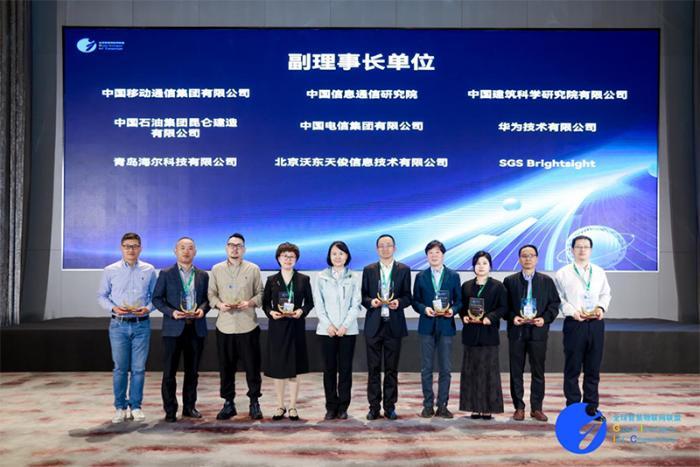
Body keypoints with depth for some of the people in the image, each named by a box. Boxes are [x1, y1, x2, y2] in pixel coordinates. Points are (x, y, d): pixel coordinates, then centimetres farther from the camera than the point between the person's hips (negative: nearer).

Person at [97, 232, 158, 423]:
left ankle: (135, 406, 15)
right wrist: (113, 308, -11)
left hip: (141, 324, 0)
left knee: (138, 368, 4)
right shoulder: (110, 271, 2)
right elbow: (101, 295, 6)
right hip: (119, 324, 0)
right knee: (120, 368, 3)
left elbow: (155, 296, 6)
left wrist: (148, 308, -12)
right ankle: (120, 407, 14)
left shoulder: (149, 271, 3)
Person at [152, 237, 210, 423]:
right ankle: (170, 410, 9)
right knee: (169, 371, -1)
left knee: (192, 371, 9)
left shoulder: (203, 275, 11)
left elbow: (207, 298, 11)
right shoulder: (166, 274, 3)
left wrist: (202, 309, -10)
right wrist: (171, 312, -14)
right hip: (173, 328, -3)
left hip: (196, 328, 3)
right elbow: (157, 299, 1)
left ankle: (189, 406, 21)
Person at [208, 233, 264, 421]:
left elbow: (261, 293, 5)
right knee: (226, 367, 6)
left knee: (252, 366, 2)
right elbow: (211, 294, 8)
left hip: (248, 326, -1)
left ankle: (254, 403, 14)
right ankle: (228, 403, 18)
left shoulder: (253, 269, 5)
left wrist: (250, 302, -14)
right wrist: (219, 304, -10)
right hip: (224, 326, 1)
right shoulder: (216, 269, 9)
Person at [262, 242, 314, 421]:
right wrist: (271, 312, -13)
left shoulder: (304, 279, 4)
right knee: (277, 369, 4)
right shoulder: (272, 280, 5)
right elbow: (265, 303, 7)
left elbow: (310, 303, 5)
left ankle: (293, 406, 13)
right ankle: (280, 406, 16)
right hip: (277, 327, 1)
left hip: (296, 327, 0)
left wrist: (301, 311, -14)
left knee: (294, 369, 4)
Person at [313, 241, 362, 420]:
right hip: (326, 329, 0)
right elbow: (318, 304, 2)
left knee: (345, 368, 2)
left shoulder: (353, 277, 5)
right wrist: (328, 325, -8)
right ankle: (331, 407, 10)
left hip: (348, 329, 0)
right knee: (329, 368, 3)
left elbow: (356, 304, 1)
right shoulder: (321, 277, 5)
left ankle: (343, 407, 10)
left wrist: (345, 325, -10)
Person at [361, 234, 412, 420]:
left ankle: (390, 406, 15)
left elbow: (408, 297, 5)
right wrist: (370, 301, -14)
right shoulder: (368, 270, 8)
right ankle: (374, 407, 11)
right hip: (373, 324, 0)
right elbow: (363, 296, 7)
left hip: (394, 325, 0)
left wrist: (399, 302, -15)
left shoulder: (404, 270, 6)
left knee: (392, 368, 6)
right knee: (373, 368, 3)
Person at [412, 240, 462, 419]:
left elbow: (459, 301, 5)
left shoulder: (453, 276, 5)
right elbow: (415, 301, 5)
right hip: (427, 326, 0)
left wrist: (452, 310, -15)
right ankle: (428, 405, 13)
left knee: (445, 369, 3)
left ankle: (442, 405, 12)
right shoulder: (421, 276, 7)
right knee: (426, 368, 4)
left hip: (446, 325, 0)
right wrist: (424, 309, -14)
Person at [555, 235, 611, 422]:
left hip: (596, 323, 3)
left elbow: (606, 294, 14)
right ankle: (573, 407, 12)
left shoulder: (599, 272, 12)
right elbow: (558, 298, -2)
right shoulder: (563, 273, 0)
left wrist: (601, 307, -4)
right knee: (572, 368, 2)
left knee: (593, 368, 8)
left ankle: (591, 407, 19)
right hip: (574, 323, -3)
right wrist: (572, 311, -15)